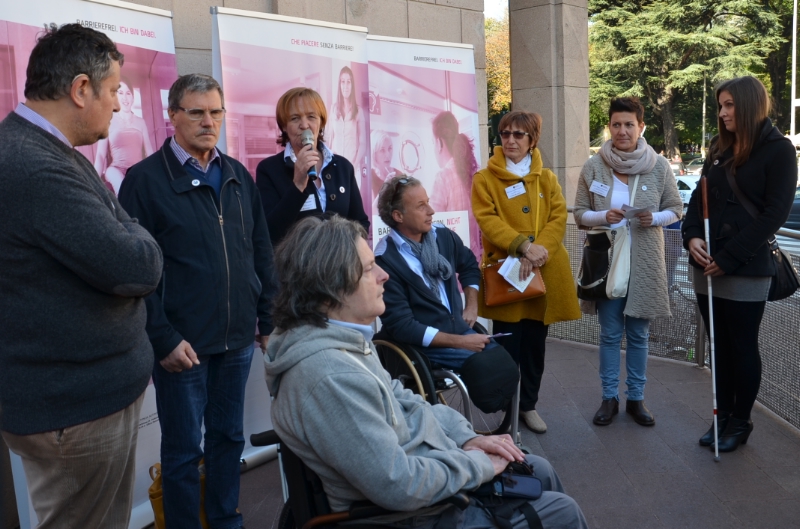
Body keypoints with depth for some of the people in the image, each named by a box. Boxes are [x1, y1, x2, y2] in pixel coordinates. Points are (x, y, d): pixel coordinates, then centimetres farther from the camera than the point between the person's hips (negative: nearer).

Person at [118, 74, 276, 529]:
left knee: (229, 438, 18)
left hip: (238, 338, 5)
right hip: (183, 342, -5)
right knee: (183, 450, 9)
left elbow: (262, 251, 12)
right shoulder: (145, 179, -7)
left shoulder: (238, 176, 9)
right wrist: (163, 338, -14)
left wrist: (269, 317, 9)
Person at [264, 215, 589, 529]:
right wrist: (479, 464, -17)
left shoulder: (343, 337, -2)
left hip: (421, 463, 9)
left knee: (540, 471, 22)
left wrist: (465, 436, -1)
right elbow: (399, 486, -32)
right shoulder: (331, 375, -34)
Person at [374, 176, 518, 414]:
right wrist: (460, 342, -18)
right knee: (486, 366, -25)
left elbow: (469, 265, 24)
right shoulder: (385, 260, -18)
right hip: (424, 343, -6)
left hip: (461, 329, 6)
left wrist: (472, 306, 10)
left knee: (506, 364, -16)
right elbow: (401, 327, -20)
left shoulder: (442, 235, 3)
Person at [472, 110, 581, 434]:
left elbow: (558, 217, 1)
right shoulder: (485, 179, 1)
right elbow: (488, 220, -10)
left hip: (542, 274, 3)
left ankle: (529, 405, 27)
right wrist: (523, 245, -23)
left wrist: (540, 249, -17)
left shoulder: (547, 179, 12)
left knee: (535, 345, 11)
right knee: (507, 346, 0)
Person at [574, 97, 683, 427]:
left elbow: (676, 209, 5)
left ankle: (636, 397, 24)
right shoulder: (593, 167, -2)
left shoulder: (659, 166, -2)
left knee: (639, 334, 10)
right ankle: (609, 397, 21)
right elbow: (579, 214, 3)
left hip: (645, 262, 0)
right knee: (610, 334, 7)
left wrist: (654, 218, -16)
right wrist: (602, 216, -18)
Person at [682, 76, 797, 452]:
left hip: (746, 269, -5)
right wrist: (692, 236, -8)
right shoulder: (720, 147, 12)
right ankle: (723, 416, 24)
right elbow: (700, 197, 12)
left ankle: (741, 422, 21)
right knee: (720, 345, 12)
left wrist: (729, 257, -16)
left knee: (742, 347, 6)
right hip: (706, 267, 5)